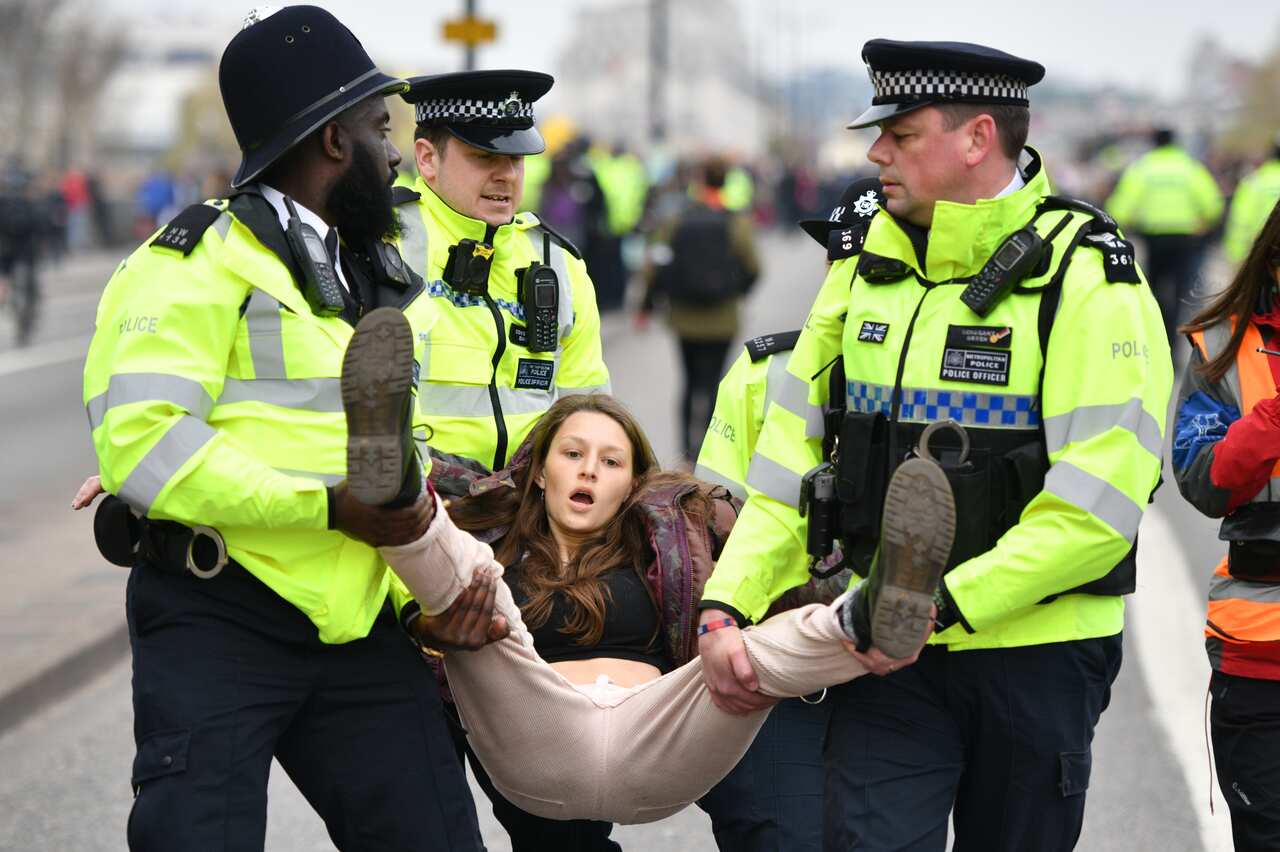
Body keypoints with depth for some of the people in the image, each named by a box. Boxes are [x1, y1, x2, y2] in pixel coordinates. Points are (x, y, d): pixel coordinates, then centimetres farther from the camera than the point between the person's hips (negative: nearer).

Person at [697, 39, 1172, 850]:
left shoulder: (1085, 280, -12)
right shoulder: (865, 271, 7)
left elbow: (1095, 508, -19)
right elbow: (792, 460, 9)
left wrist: (942, 603, -23)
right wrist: (726, 607, -3)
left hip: (1033, 655, -4)